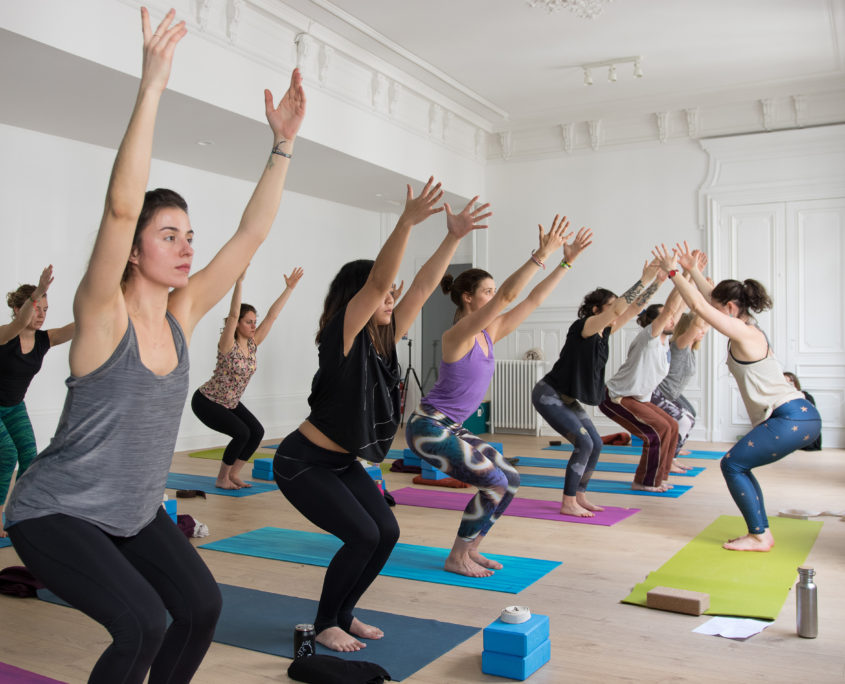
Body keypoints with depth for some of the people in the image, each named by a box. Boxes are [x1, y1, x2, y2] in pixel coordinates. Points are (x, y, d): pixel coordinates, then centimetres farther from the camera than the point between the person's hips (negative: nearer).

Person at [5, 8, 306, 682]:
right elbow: (120, 205, -35)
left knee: (202, 606, -2)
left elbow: (251, 234, -5)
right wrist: (152, 84, -39)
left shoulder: (182, 314, -4)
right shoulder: (102, 313, -20)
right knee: (143, 624, -20)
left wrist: (283, 143, -9)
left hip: (134, 513, 6)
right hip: (56, 513, -6)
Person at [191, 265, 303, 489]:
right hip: (205, 402, -7)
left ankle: (233, 474, 10)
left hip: (230, 403, 7)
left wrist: (289, 288, -9)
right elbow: (232, 315, -36)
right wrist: (239, 281, -46)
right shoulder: (227, 345, -21)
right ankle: (222, 479, 0)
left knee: (257, 432, -6)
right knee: (242, 433, -19)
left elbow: (272, 315, -6)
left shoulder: (252, 344, -3)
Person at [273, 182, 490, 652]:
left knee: (387, 532, 0)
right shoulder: (341, 337, -21)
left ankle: (343, 613, 20)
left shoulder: (384, 339, -1)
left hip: (344, 462, 8)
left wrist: (454, 236, -9)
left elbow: (424, 287, -4)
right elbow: (378, 280, -35)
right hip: (303, 463, -8)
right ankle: (325, 625, 7)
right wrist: (407, 222, -44)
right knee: (362, 535, -15)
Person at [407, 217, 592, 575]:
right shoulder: (458, 334, -18)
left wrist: (566, 261, 3)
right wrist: (541, 255, -31)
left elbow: (533, 299, 6)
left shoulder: (490, 332, 6)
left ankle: (469, 550, 17)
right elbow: (508, 294, -29)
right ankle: (456, 558, 1)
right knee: (495, 483, -15)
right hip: (428, 428, -9)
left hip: (452, 430, 9)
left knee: (510, 481, 6)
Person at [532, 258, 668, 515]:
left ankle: (579, 497, 18)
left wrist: (656, 280, -4)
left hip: (567, 399, 10)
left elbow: (635, 307, 4)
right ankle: (568, 503, -5)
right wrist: (643, 280, -29)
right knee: (584, 443, -14)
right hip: (548, 395, -10)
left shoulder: (605, 331, 5)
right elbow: (618, 309, -30)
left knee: (595, 445, 8)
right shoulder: (584, 327, -18)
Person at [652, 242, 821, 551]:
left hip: (792, 418, -10)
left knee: (733, 465, -2)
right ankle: (761, 532, 20)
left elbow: (700, 305, -16)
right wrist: (693, 269, 26)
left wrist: (672, 272, -8)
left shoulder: (745, 334, -14)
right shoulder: (748, 330, 14)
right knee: (738, 465, 15)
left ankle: (759, 536, 4)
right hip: (797, 416, 10)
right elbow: (711, 299, 24)